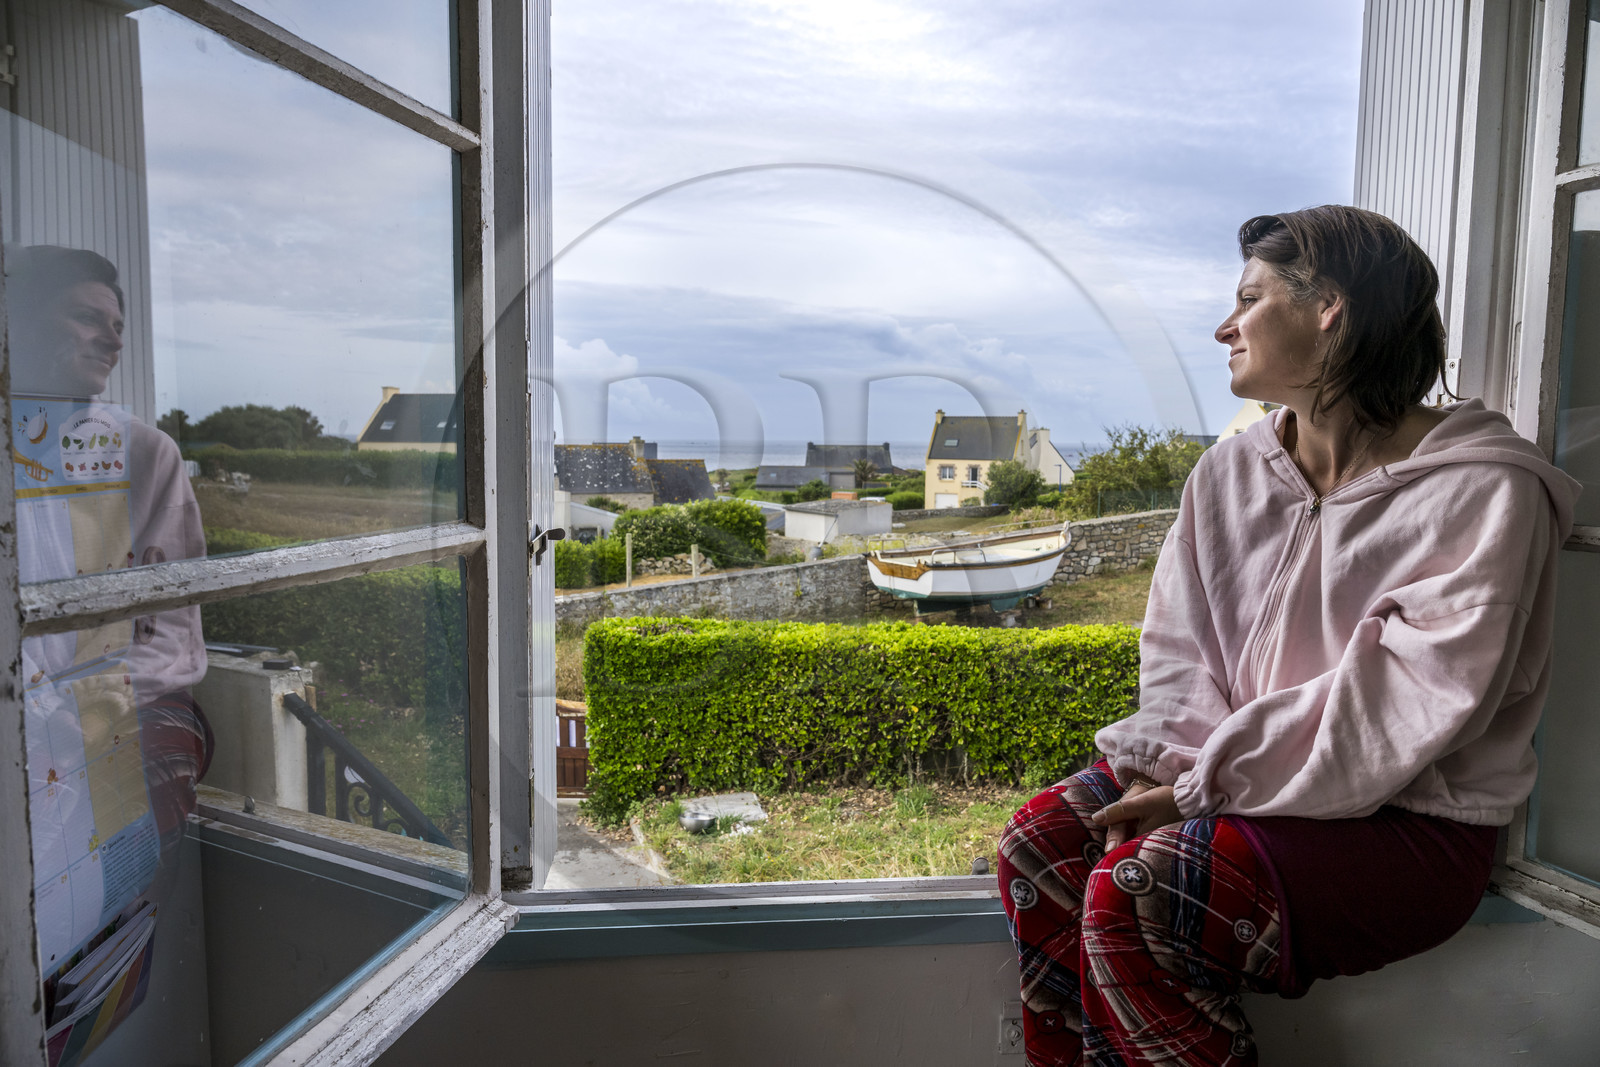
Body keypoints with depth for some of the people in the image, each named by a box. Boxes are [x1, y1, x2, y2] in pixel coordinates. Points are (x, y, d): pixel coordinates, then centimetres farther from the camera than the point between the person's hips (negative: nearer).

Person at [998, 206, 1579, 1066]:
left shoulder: (1483, 493, -13)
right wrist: (1172, 764, -11)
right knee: (1039, 842, -14)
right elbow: (1178, 647, 7)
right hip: (1221, 777, 6)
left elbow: (1400, 712, -20)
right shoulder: (1229, 471, 7)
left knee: (1134, 893, -28)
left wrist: (1207, 788, -20)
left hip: (1407, 820, -6)